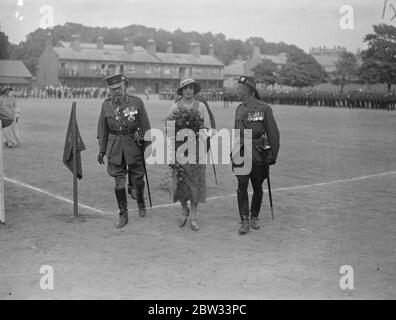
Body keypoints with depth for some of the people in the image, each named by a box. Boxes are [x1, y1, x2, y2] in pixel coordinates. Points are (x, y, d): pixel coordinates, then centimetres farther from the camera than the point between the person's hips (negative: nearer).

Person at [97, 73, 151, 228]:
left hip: (134, 146, -1)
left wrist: (148, 147, -3)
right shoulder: (106, 104, 1)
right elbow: (103, 129, 9)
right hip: (115, 147, 2)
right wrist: (101, 150, 8)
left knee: (138, 179, 8)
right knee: (119, 182, 1)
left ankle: (141, 203, 37)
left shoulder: (136, 102, -7)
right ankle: (123, 215, 12)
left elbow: (145, 126, -2)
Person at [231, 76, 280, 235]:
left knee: (257, 187, 9)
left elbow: (273, 134, -5)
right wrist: (233, 152, 18)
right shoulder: (239, 109, 9)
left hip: (258, 154, -3)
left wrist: (273, 155, -6)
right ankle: (244, 221, -5)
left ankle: (254, 217, 28)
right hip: (241, 153, 3)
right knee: (242, 185, -9)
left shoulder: (264, 108, -7)